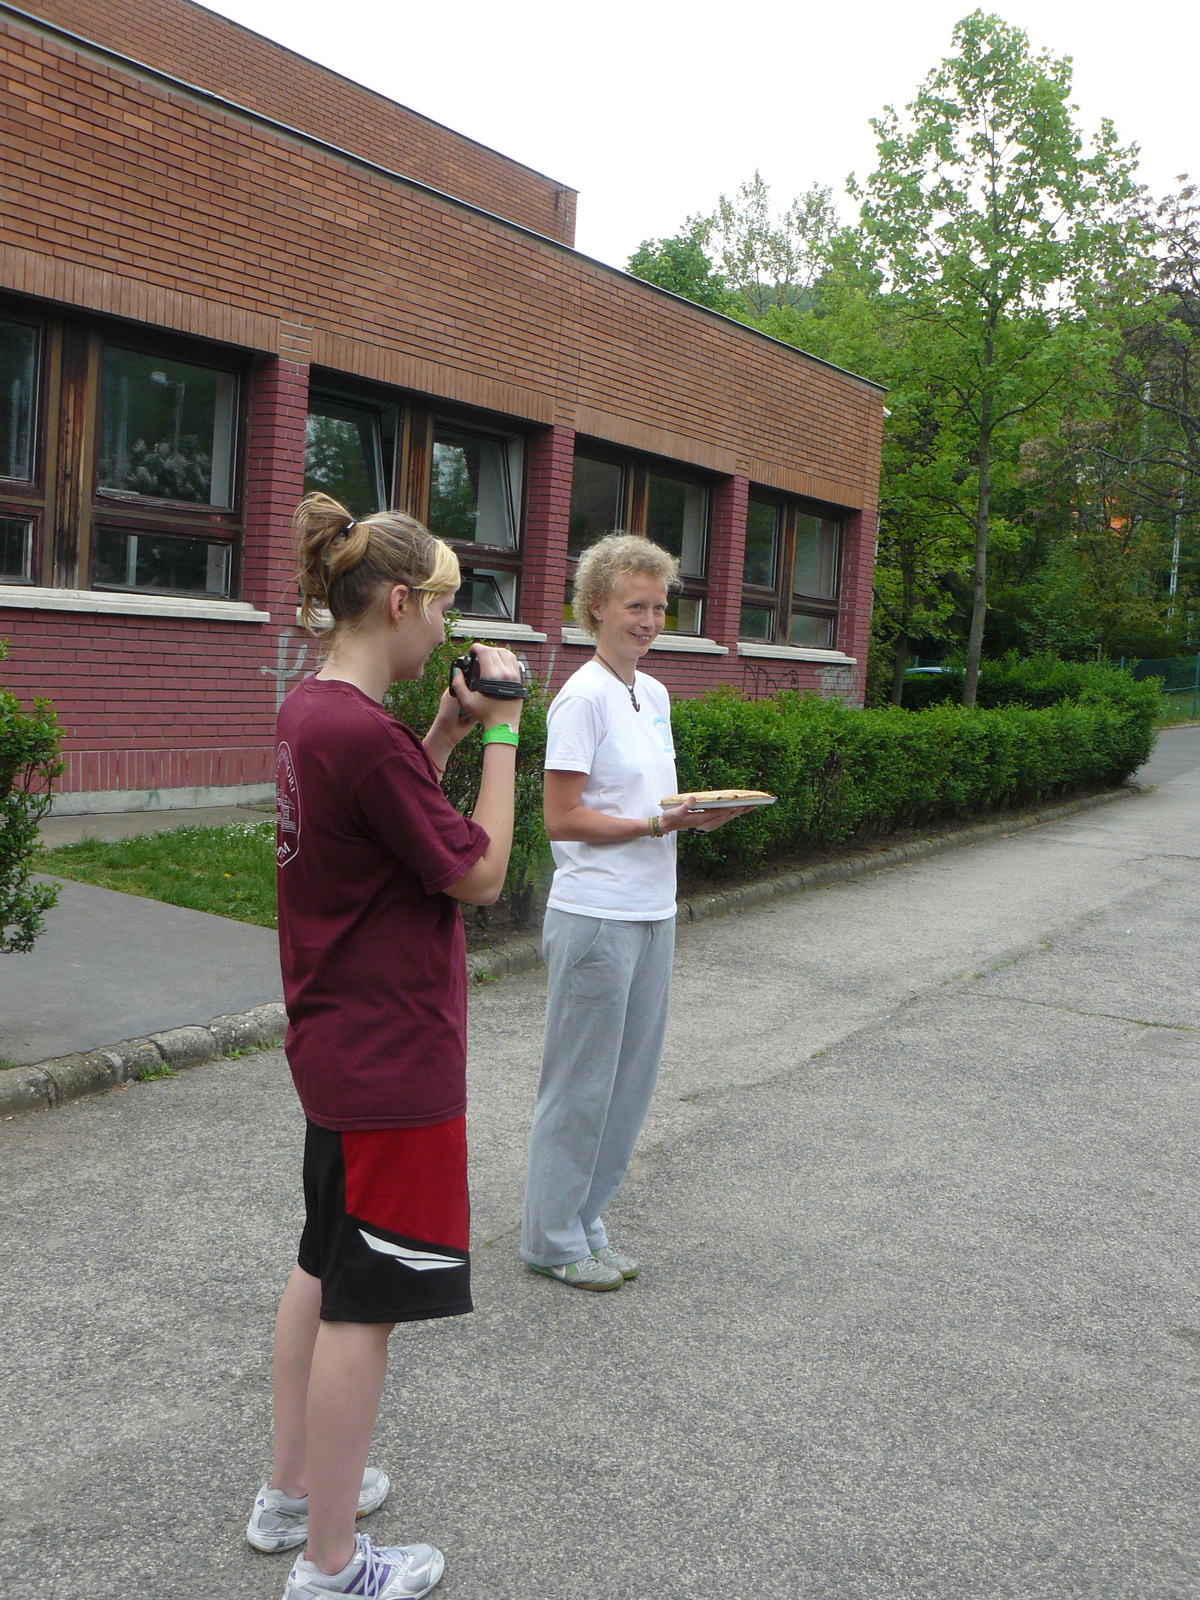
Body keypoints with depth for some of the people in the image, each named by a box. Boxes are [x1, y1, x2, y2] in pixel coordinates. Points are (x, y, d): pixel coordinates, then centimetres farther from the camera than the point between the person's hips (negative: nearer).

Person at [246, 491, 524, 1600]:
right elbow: (480, 875, -18)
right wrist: (498, 730, -12)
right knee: (364, 1302, 3)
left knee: (324, 1268, 23)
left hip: (336, 1043, 10)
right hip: (395, 1059, -10)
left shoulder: (308, 710, 5)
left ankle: (291, 1492, 39)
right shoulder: (364, 733, -25)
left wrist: (444, 732, 5)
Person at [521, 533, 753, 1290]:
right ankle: (553, 1238, 19)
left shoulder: (654, 694, 13)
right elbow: (563, 818, -15)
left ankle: (585, 1224, 28)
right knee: (582, 1083, 3)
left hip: (653, 914, 8)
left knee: (630, 1080, 14)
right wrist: (658, 822, -21)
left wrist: (696, 813, -1)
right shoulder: (584, 696, -12)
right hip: (596, 918, -8)